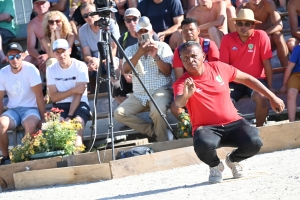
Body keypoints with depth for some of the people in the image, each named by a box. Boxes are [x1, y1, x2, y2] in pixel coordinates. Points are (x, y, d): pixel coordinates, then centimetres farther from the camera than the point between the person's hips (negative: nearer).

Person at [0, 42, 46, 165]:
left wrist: (43, 118, -12)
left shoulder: (30, 69, -12)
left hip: (30, 108, -3)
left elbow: (39, 95, -11)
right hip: (13, 110, 3)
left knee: (30, 125, -38)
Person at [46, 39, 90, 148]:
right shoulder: (51, 69, 2)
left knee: (78, 121, -33)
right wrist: (73, 90, -15)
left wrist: (69, 116, -22)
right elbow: (54, 97, -2)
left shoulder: (80, 66, -7)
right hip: (60, 105, 2)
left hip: (80, 103, -2)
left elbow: (78, 94, -13)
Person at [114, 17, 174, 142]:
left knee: (157, 111, -35)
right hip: (138, 94, 4)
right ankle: (153, 132, -9)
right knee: (119, 113, -17)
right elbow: (125, 70, -7)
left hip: (160, 90, -4)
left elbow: (167, 71, -3)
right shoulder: (130, 50, 11)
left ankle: (163, 142, -12)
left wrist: (155, 56, -17)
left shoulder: (162, 47, 6)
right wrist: (139, 53, -19)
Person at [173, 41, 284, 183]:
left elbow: (247, 79, 11)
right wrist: (185, 95, -57)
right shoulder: (182, 83, -10)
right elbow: (179, 103, -33)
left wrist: (272, 97, 12)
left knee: (254, 143, -26)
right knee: (203, 145, -38)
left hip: (233, 123, 2)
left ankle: (233, 160, 12)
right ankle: (215, 166, 2)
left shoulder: (218, 68, -2)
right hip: (206, 128, -2)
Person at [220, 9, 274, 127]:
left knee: (262, 98, -32)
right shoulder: (227, 39, -3)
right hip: (235, 81, 1)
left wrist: (270, 87, -7)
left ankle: (259, 128, -10)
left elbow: (266, 63, -6)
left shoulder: (261, 36, -8)